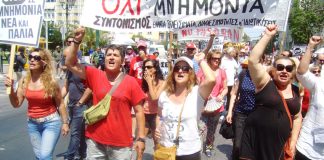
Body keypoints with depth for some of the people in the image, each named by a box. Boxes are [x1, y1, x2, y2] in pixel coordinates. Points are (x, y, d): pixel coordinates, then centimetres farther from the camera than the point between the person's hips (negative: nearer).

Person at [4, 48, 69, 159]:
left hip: (51, 122, -5)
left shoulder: (51, 82, -15)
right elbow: (16, 104, 1)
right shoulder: (24, 81, -4)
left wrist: (65, 122, -4)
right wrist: (10, 88, -13)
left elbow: (60, 104, -6)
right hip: (32, 123, 5)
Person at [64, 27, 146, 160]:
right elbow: (70, 64, 0)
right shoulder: (95, 75, 0)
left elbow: (139, 111, -2)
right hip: (95, 140, 2)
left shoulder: (131, 82, -6)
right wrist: (77, 41, -11)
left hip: (121, 143, -2)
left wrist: (141, 138, -5)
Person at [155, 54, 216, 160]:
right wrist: (157, 129, -3)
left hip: (189, 152, -3)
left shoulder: (196, 93, -13)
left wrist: (200, 61, -18)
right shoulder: (164, 95, 0)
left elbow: (211, 80, -33)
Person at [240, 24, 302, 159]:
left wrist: (293, 141, 8)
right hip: (256, 138, -4)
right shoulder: (265, 82, -8)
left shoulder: (296, 91, 6)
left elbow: (297, 117, 14)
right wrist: (268, 36, -22)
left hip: (280, 142, 5)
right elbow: (253, 60, -23)